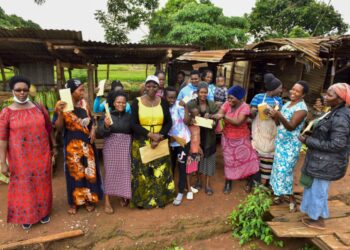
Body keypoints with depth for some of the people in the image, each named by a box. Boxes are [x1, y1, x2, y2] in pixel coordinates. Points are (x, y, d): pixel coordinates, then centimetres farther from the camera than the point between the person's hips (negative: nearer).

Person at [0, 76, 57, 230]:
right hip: (20, 157, -2)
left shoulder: (39, 108, 0)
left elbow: (49, 128, 8)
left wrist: (54, 146, 11)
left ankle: (43, 211, 34)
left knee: (42, 183, 14)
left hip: (41, 154, 2)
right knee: (23, 186, 12)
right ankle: (26, 216, 32)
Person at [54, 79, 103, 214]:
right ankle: (74, 202, 27)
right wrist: (60, 113, -28)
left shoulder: (84, 103, 2)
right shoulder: (62, 106, -11)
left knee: (89, 171, 11)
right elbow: (58, 127, -14)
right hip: (72, 145, -3)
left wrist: (93, 130, -5)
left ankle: (88, 199, 28)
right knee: (74, 173, 9)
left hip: (87, 143, 4)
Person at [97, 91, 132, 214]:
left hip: (126, 147, 2)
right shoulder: (107, 115, 0)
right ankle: (107, 202, 8)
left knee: (125, 172, 3)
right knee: (110, 172, 0)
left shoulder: (129, 116, 5)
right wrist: (106, 126, -26)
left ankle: (124, 196, 25)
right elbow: (100, 133, -8)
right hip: (111, 146, -1)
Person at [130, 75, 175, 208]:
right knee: (142, 172, 4)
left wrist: (159, 137, -15)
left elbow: (169, 122, 1)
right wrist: (150, 134, -18)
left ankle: (160, 198, 26)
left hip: (160, 143, 2)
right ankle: (143, 199, 22)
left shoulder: (163, 102, 3)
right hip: (141, 143, -1)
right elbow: (133, 124, -8)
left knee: (160, 172, 7)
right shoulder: (137, 102, -3)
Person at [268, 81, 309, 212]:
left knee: (285, 170, -4)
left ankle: (291, 198, 12)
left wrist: (279, 116, -43)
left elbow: (291, 126, -27)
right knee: (279, 168, 12)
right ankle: (279, 193, 25)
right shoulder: (288, 103, 8)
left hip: (290, 144, -8)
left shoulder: (302, 108, -17)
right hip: (280, 141, 8)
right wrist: (274, 115, -12)